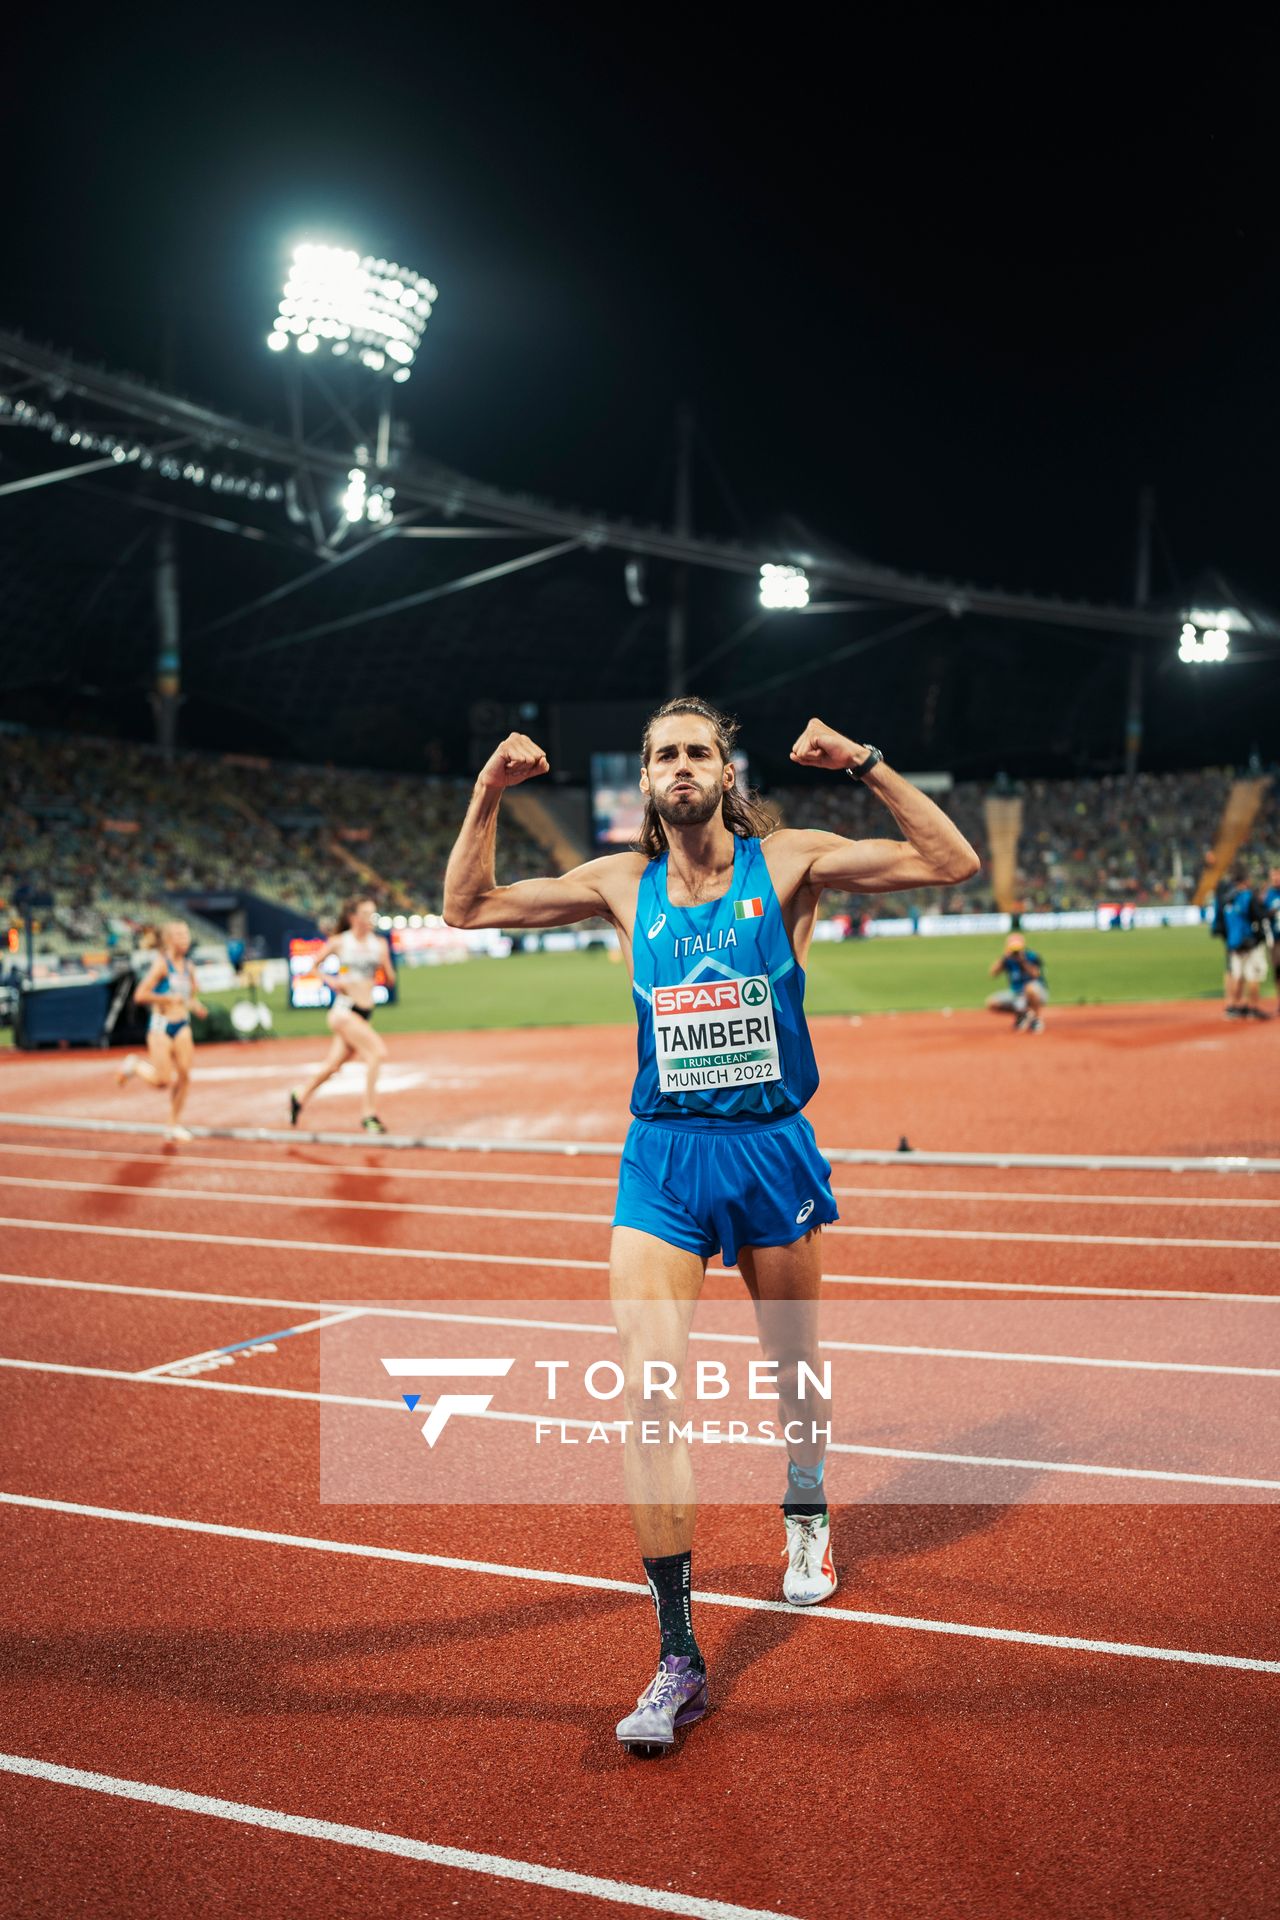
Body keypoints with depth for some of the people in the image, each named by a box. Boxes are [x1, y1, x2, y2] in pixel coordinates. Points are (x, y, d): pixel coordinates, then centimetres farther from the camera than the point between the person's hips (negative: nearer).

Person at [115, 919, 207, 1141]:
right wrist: (170, 999, -16)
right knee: (162, 1079, -6)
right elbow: (140, 995, -19)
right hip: (160, 1025, -6)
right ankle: (133, 1066, 24)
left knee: (184, 1075, -2)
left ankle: (175, 1124, 11)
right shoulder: (161, 963, -12)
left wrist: (196, 1006, 2)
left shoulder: (188, 966, 8)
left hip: (182, 1025, 6)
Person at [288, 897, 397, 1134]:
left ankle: (300, 1097, 40)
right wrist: (331, 981, -7)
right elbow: (312, 966, 9)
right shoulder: (339, 942, -1)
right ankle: (368, 1115, -17)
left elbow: (390, 981, 9)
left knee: (334, 1064, 14)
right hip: (344, 1010, -5)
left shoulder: (379, 944, 8)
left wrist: (384, 963, -10)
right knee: (377, 1051, -23)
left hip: (366, 1013, 5)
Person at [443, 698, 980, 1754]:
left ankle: (806, 1519, 50)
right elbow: (467, 906, 9)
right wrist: (489, 792, -2)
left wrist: (865, 764, -17)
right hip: (663, 1160, 1)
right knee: (647, 1390, -13)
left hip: (774, 1150, 0)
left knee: (794, 1366, 17)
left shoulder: (788, 861, -3)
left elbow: (952, 862, -9)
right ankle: (679, 1658, -5)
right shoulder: (624, 881, 4)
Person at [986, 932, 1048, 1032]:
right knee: (991, 1005, -13)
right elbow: (993, 973, -20)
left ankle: (1039, 1017, -14)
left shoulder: (1032, 957, -17)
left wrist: (1023, 961, -38)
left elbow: (1036, 975, -33)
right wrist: (1003, 957, -28)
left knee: (1031, 988, -41)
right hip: (1016, 993, 5)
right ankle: (1022, 1013, 9)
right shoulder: (1007, 960, -7)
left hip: (1039, 993, -5)